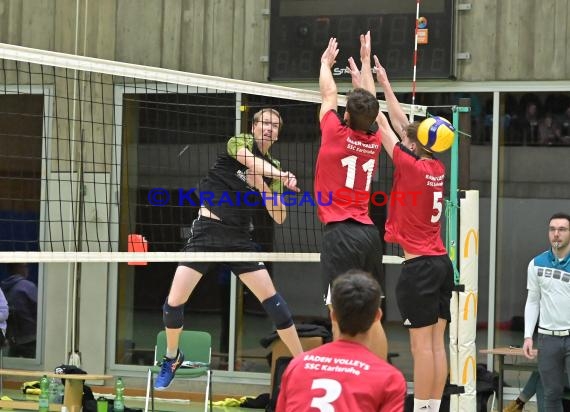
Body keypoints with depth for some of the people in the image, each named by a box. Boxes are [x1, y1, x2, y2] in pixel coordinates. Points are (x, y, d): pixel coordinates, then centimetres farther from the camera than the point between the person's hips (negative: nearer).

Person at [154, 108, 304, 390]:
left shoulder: (274, 169, 9)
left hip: (239, 237, 3)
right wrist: (282, 176, -32)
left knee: (271, 298, -7)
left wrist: (263, 187, -12)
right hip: (207, 230, -3)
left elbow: (279, 217, 3)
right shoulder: (239, 142, 0)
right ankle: (172, 357, 18)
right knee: (174, 303, -8)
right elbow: (250, 161, -24)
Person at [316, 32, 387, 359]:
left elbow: (329, 95, 13)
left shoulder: (337, 134, -5)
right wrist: (365, 61, 40)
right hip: (369, 233, 6)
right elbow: (369, 104, 27)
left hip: (341, 233, -6)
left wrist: (326, 63, 32)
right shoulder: (375, 140, 8)